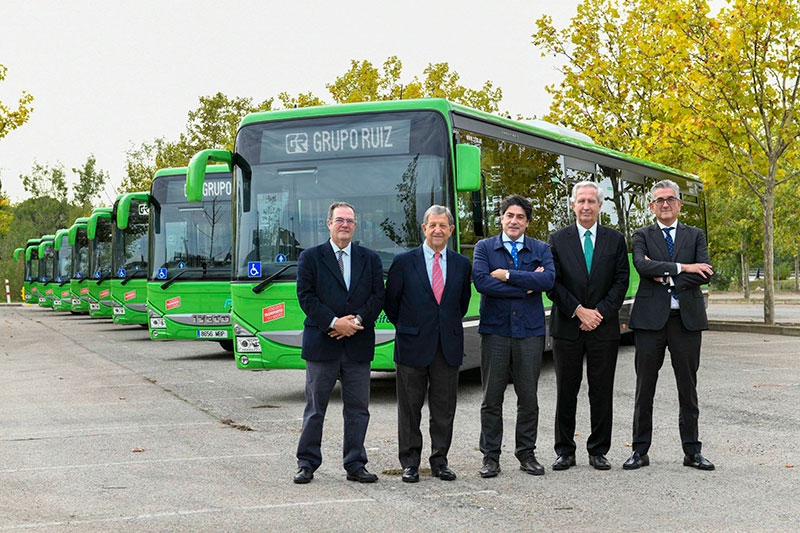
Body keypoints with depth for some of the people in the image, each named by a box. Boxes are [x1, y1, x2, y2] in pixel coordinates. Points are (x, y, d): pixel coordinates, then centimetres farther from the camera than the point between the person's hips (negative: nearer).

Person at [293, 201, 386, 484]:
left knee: (358, 408, 6)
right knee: (315, 408, 5)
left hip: (358, 345, 2)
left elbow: (377, 296, 3)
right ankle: (307, 464, 14)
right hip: (321, 344, -2)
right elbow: (306, 296, -5)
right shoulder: (311, 257, 3)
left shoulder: (370, 259, 10)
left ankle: (355, 465, 14)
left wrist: (356, 320, -13)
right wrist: (334, 322, -15)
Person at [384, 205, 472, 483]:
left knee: (444, 408, 6)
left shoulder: (462, 264, 7)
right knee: (410, 407, 4)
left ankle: (439, 461, 17)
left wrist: (450, 325, 11)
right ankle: (409, 462, 13)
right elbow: (390, 302, 5)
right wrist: (406, 327, 7)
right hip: (413, 345, -2)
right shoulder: (404, 262, -2)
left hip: (449, 346, 2)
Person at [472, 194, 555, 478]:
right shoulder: (484, 247, 6)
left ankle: (526, 454, 17)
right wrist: (526, 287, -10)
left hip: (530, 330, 1)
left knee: (529, 397, 6)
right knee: (492, 397, 2)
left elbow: (548, 279, -11)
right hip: (495, 329, -1)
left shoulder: (541, 249, 9)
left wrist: (508, 275, -12)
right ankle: (490, 456, 10)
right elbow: (481, 281, -12)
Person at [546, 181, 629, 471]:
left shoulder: (615, 239, 7)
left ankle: (598, 451, 14)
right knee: (566, 391, 4)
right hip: (567, 327, 0)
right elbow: (552, 283, -2)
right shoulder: (558, 240, 4)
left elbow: (622, 281, 2)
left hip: (604, 327, 1)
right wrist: (579, 311, -10)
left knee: (602, 392, 4)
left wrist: (599, 312, -9)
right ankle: (565, 451, 13)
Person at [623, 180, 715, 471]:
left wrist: (667, 278, -12)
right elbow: (641, 265, -14)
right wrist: (682, 267, -17)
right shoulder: (642, 236, 7)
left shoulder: (695, 236, 10)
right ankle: (640, 450, 11)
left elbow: (705, 273, -4)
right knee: (645, 387, 3)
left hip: (687, 319, 1)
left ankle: (692, 451, 15)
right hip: (651, 319, -1)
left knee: (688, 387, 7)